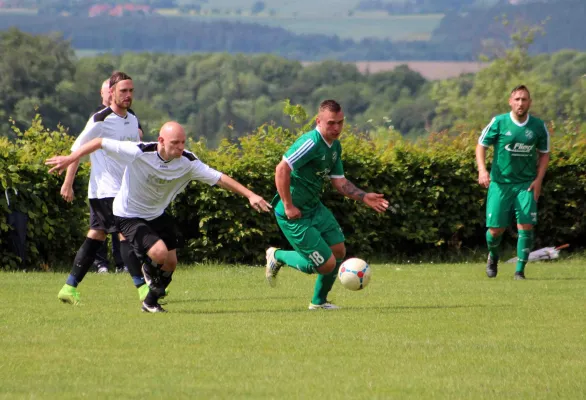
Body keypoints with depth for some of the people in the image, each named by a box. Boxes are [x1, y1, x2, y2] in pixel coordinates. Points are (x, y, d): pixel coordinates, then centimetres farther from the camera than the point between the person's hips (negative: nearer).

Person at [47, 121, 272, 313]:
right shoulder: (139, 153, -30)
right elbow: (101, 143, -23)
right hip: (129, 215, -6)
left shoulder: (188, 163, -18)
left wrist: (250, 195, -21)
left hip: (157, 215, 6)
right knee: (159, 253, -24)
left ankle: (151, 302, 34)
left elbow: (219, 178, -14)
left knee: (170, 263, 9)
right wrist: (71, 159, -24)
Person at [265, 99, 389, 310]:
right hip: (295, 214, -9)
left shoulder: (335, 146, 7)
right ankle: (278, 256, 16)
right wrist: (288, 206, -27)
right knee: (327, 264, -7)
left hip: (314, 207, 9)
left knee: (338, 250, 12)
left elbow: (339, 181, 15)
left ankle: (319, 301, 32)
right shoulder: (311, 143, -24)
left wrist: (364, 197, 2)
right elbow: (282, 169, -30)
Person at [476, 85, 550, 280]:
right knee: (496, 229, 0)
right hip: (500, 183, -1)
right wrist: (482, 170, -15)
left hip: (526, 184, 1)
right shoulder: (499, 122, -6)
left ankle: (520, 271, -2)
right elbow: (481, 145, 1)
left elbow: (544, 153, 12)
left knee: (526, 226, -13)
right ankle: (493, 256, 33)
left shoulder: (538, 126, 0)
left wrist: (538, 179, 0)